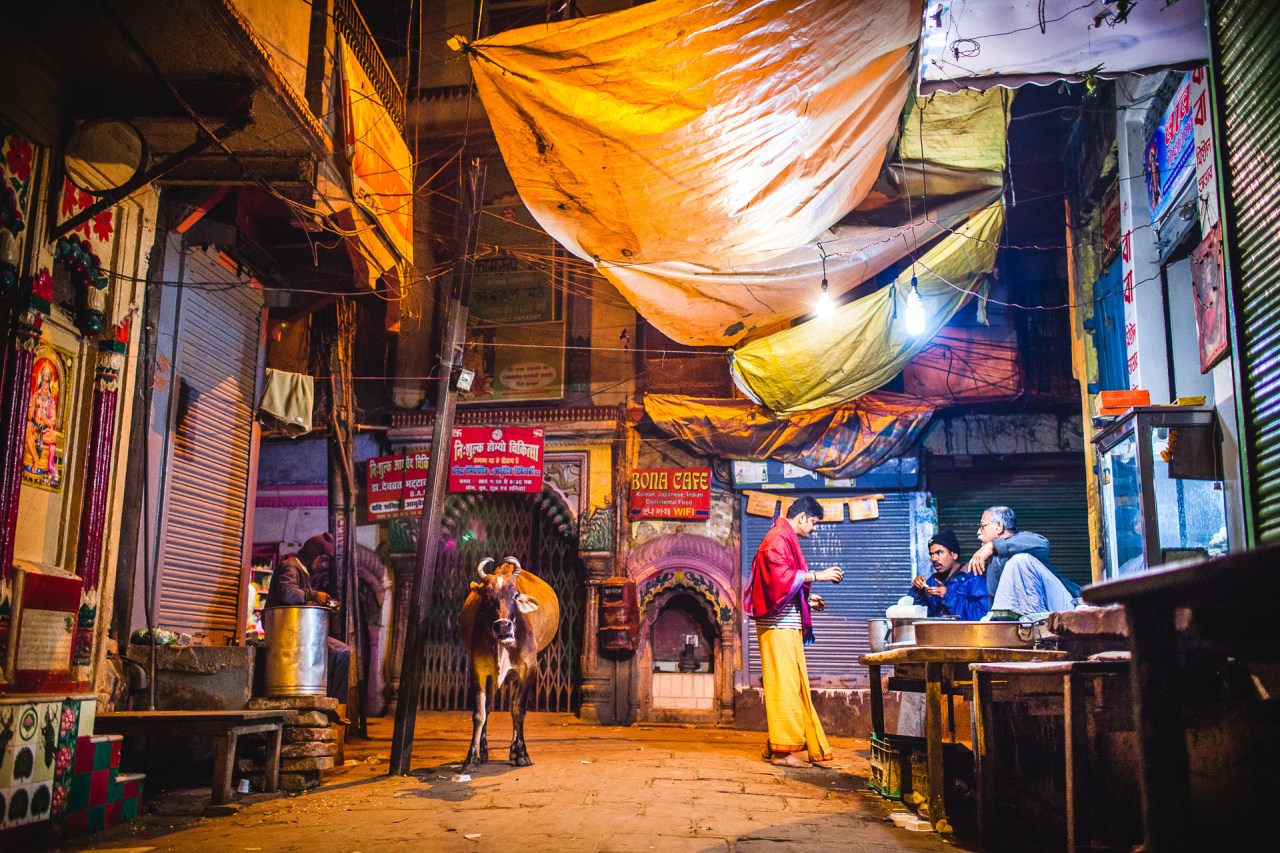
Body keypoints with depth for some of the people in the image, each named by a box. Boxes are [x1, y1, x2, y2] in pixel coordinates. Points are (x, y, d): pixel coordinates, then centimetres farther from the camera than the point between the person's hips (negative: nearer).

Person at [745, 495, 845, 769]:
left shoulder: (784, 538, 21)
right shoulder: (779, 537, -10)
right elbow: (781, 576, -22)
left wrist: (807, 598, 20)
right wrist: (817, 575, -16)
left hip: (788, 623, 10)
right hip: (778, 623, -10)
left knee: (793, 683, 11)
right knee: (783, 683, -7)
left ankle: (779, 745, 16)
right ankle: (783, 749, -2)